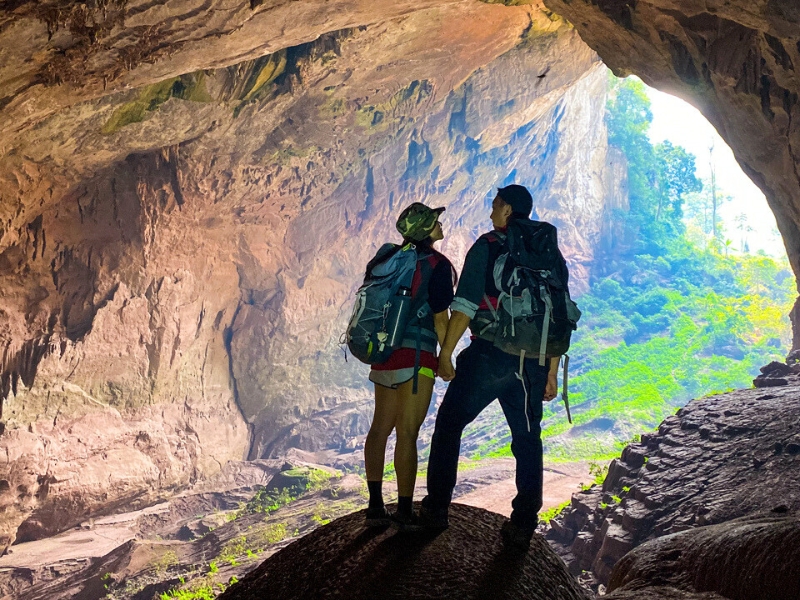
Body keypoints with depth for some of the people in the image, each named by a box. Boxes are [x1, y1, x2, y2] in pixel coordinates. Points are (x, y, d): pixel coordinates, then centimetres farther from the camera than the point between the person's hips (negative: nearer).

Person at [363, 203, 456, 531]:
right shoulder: (437, 265, -9)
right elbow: (441, 319, -8)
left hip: (383, 355, 7)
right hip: (416, 356, -7)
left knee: (381, 427, 12)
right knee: (407, 433, -3)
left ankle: (376, 506, 17)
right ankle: (404, 512, 3)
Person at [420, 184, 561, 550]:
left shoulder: (488, 246, -3)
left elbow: (465, 305, -12)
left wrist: (445, 353, -6)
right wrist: (552, 373, 15)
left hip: (489, 356, -4)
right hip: (533, 364, 4)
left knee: (449, 425, 12)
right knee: (528, 441, 13)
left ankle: (436, 508, 14)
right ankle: (523, 526, 11)